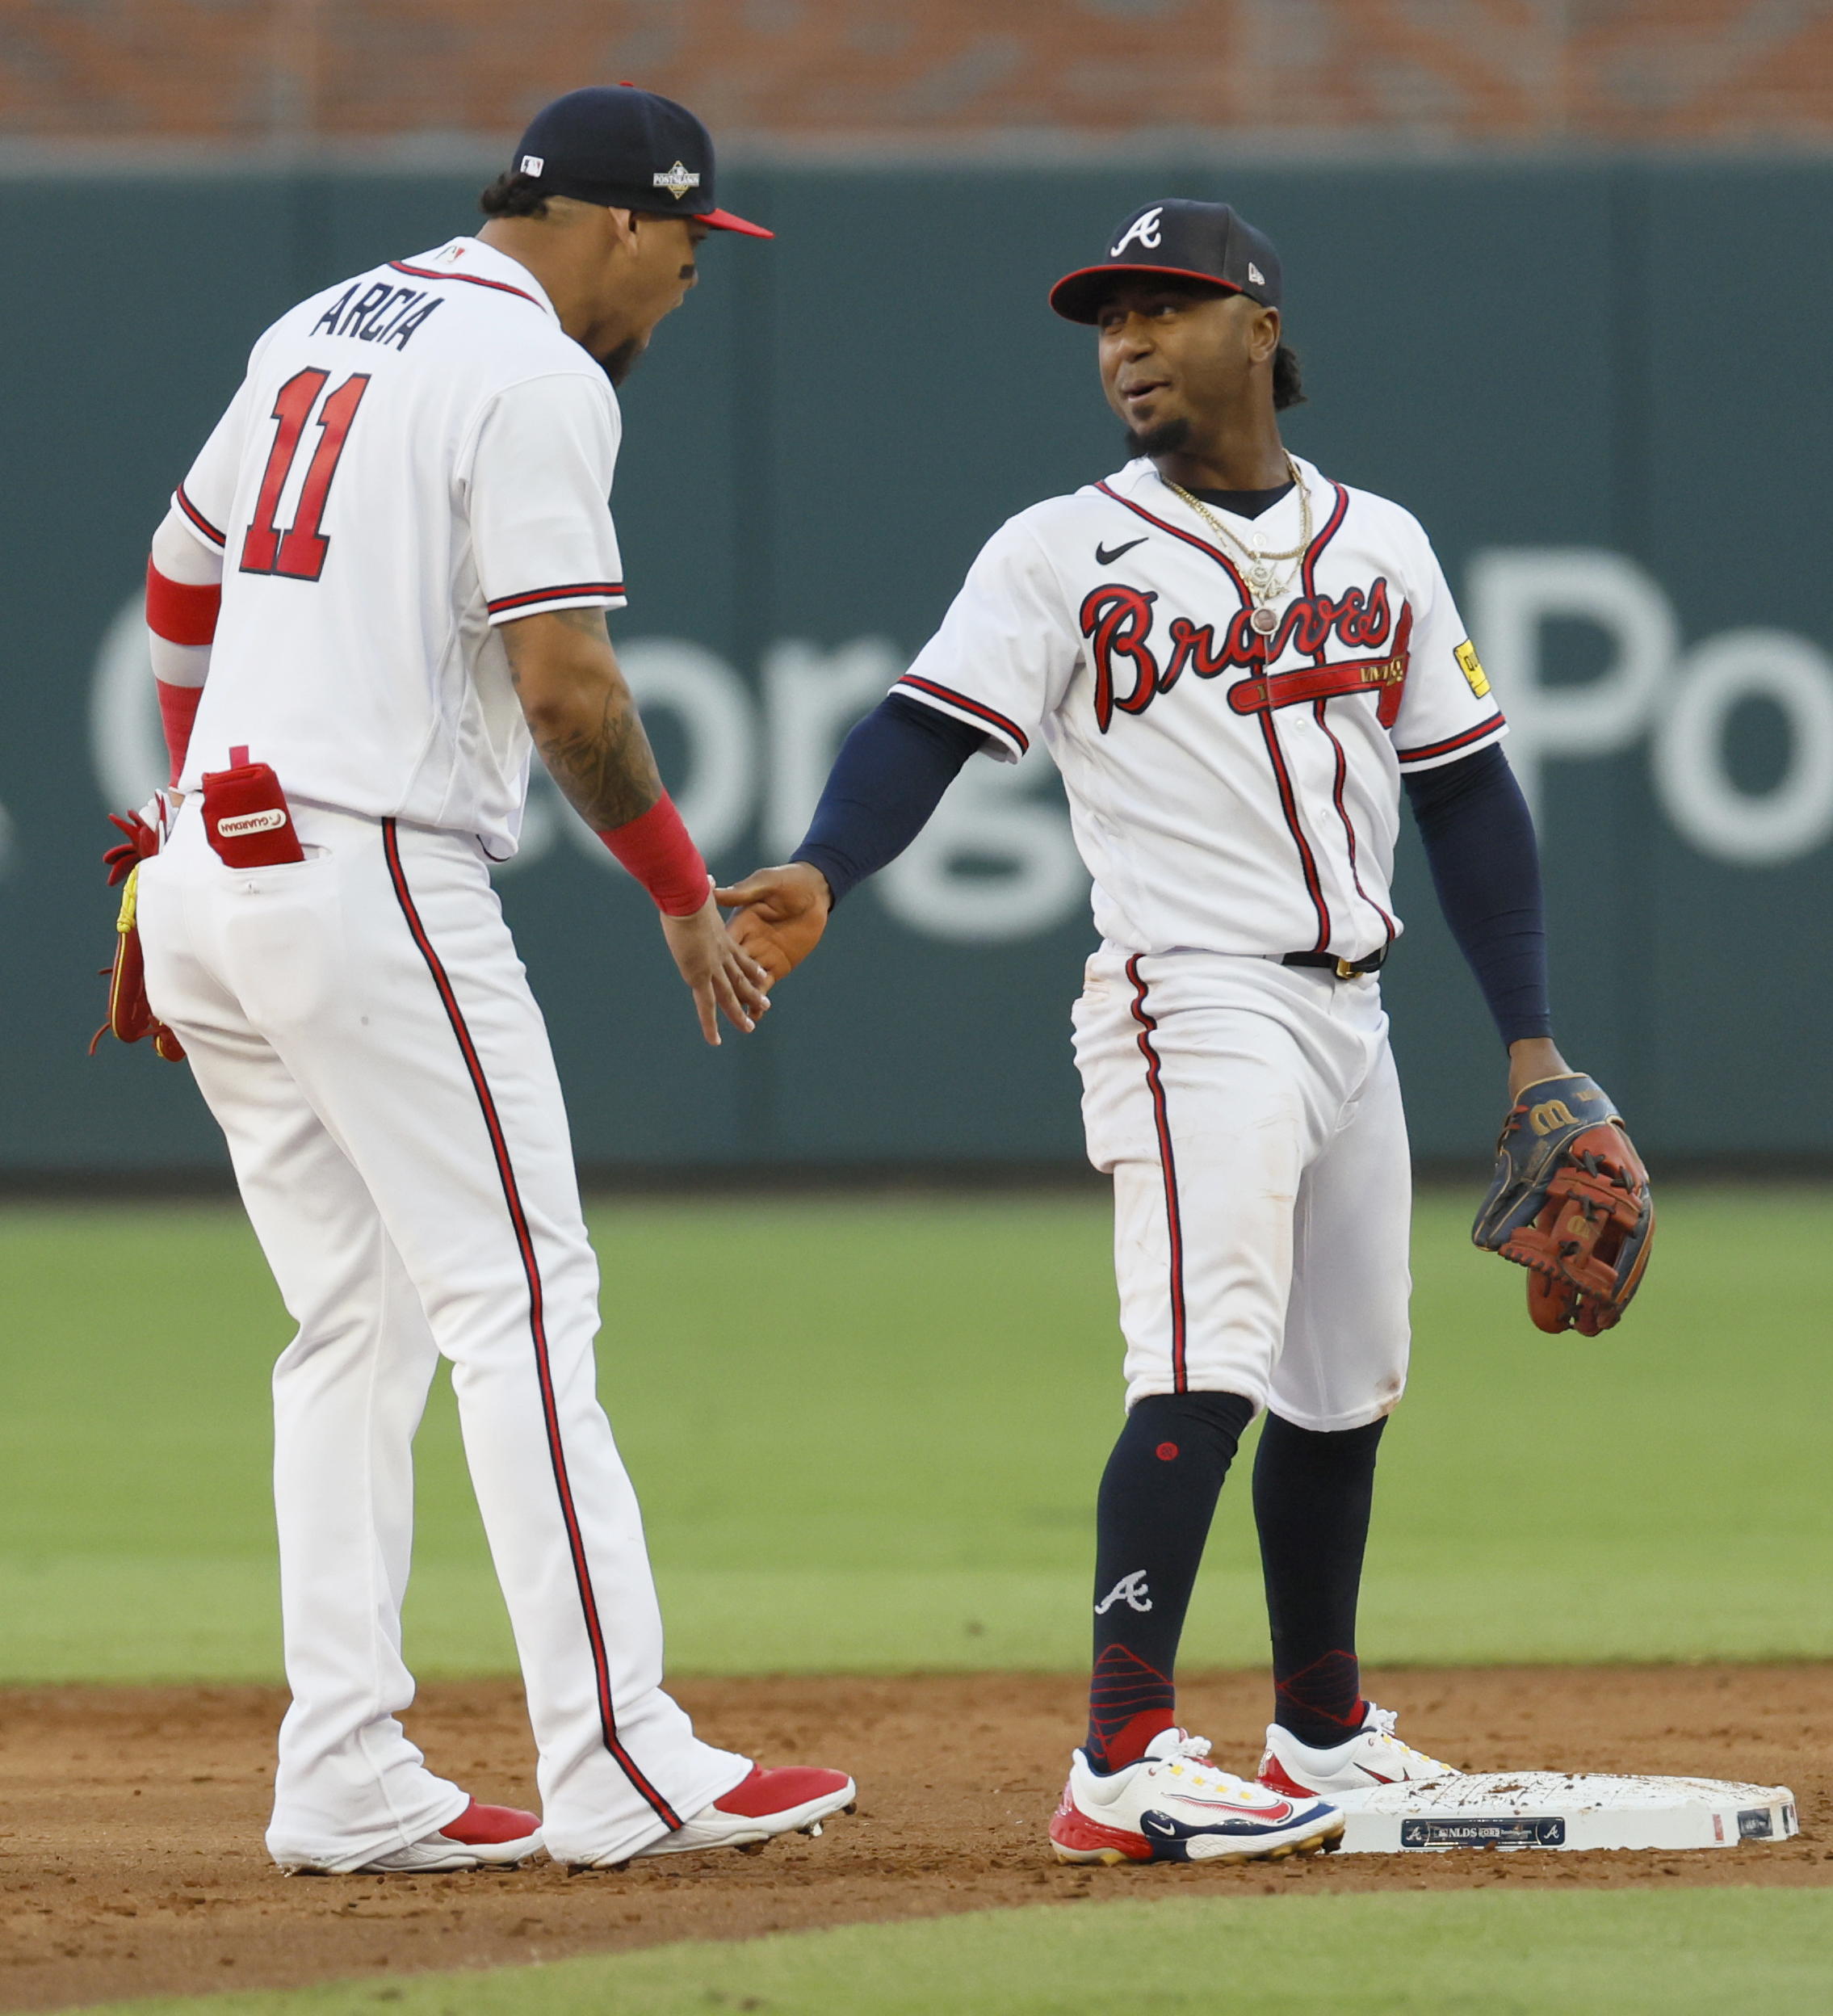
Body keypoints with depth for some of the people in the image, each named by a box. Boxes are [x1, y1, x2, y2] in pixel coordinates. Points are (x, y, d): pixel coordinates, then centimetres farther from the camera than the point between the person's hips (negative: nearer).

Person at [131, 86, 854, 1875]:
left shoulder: (320, 332, 18)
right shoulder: (537, 376, -10)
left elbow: (179, 590, 26)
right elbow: (565, 683, -16)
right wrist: (683, 893, -5)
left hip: (210, 877, 9)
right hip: (371, 882, -9)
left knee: (356, 1326, 11)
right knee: (521, 1304, -7)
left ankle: (345, 1782, 7)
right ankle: (616, 1763, -10)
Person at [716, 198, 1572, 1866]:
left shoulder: (1381, 545, 13)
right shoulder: (1062, 554, 0)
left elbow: (1467, 792, 14)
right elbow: (927, 729, -12)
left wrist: (1529, 1038, 9)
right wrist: (822, 876, -32)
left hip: (1349, 1014, 6)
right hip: (1191, 1006, -6)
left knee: (1345, 1385, 14)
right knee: (1209, 1368, -20)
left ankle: (1324, 1731, 30)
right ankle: (1125, 1767, -26)